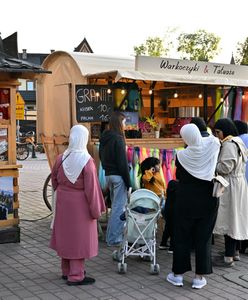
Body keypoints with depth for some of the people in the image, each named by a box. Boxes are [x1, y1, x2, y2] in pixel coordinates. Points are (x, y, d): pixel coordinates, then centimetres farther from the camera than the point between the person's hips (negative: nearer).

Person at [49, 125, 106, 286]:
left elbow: (54, 180, 10)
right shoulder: (87, 161, -20)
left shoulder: (61, 158, -3)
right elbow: (92, 188, -18)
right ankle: (76, 276, 9)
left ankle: (66, 271, 30)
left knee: (66, 234, 17)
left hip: (63, 203, 6)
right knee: (79, 237, 4)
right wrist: (96, 210, -11)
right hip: (80, 204, -6)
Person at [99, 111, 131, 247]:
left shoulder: (104, 138, 10)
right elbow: (122, 163, -16)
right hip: (118, 176, -9)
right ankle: (114, 238, 2)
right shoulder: (118, 139, -15)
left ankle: (111, 236, 23)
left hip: (108, 175, 9)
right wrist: (128, 182, -12)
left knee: (115, 206, 17)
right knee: (119, 207, -2)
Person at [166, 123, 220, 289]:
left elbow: (178, 176, 1)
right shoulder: (213, 145, -13)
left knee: (182, 236, 10)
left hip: (186, 200, -1)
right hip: (208, 200, 1)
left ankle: (178, 274, 17)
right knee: (203, 237, 8)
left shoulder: (182, 155, -14)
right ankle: (199, 277, 12)